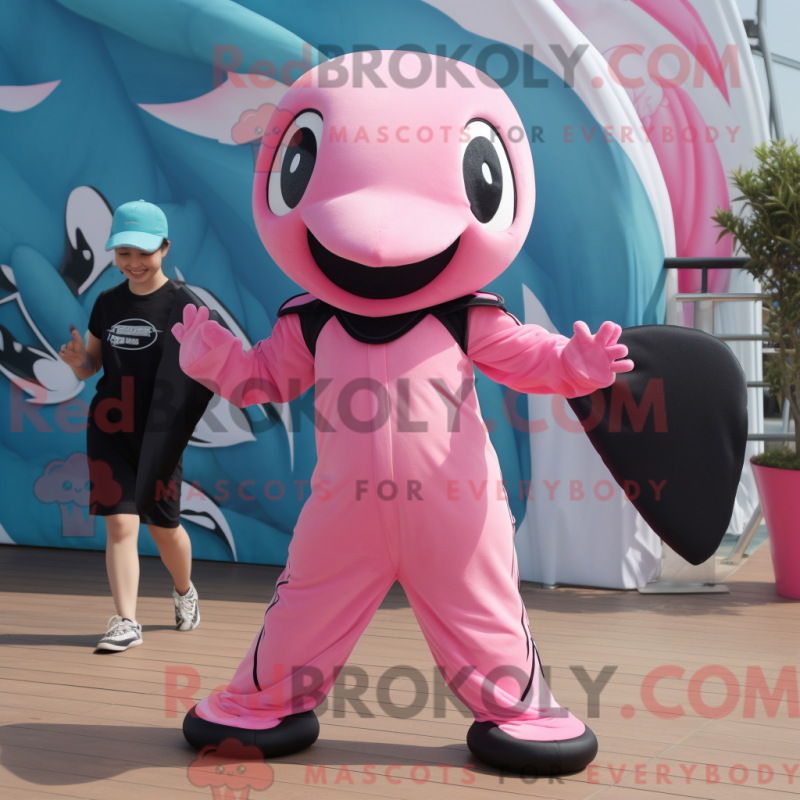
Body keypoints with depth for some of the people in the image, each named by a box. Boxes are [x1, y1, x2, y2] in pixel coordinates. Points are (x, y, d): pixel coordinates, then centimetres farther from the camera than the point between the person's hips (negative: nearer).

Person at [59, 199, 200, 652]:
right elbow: (90, 367, 13)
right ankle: (127, 622, -5)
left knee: (164, 527, 10)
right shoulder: (107, 303, 7)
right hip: (109, 429, 3)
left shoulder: (182, 303, -6)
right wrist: (76, 360, -9)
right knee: (120, 524, -6)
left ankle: (185, 591, 39)